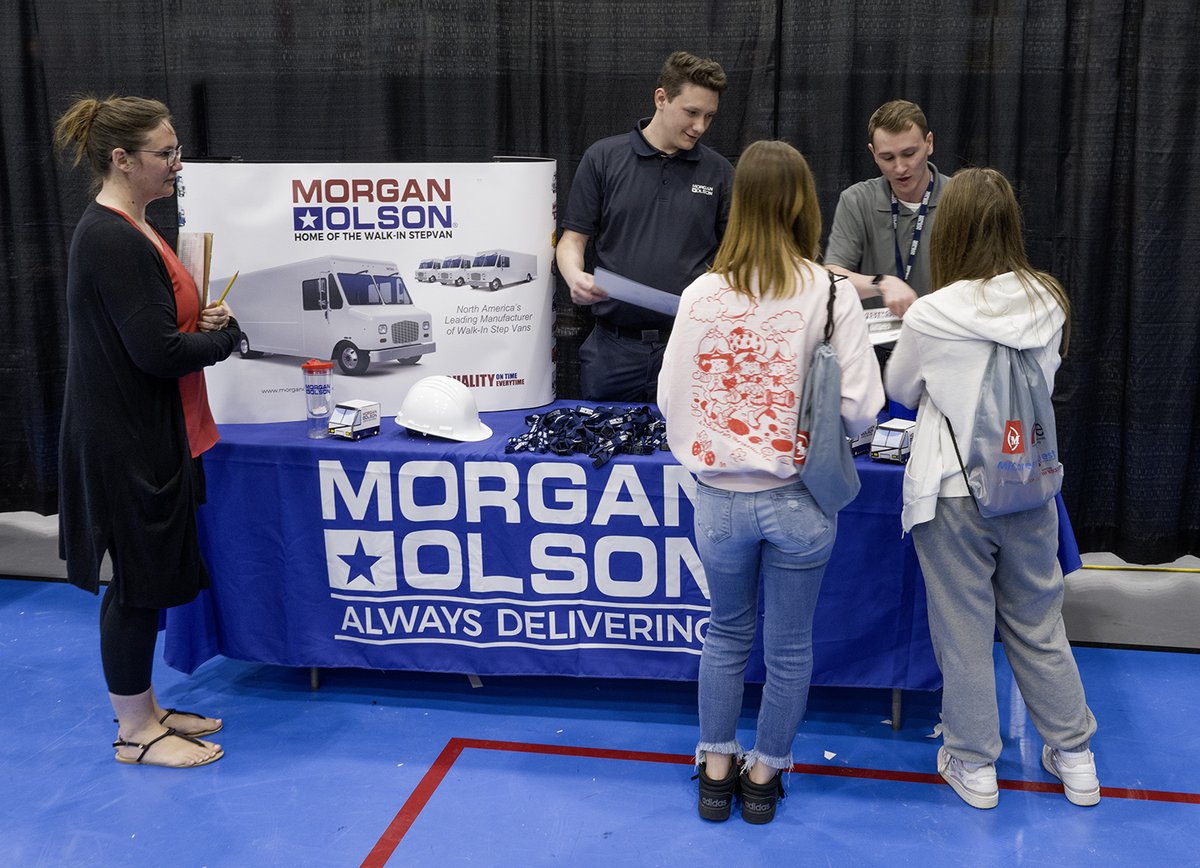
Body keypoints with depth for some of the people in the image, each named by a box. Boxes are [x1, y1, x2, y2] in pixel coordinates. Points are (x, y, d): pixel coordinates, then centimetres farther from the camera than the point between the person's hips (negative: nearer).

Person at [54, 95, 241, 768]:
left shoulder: (128, 230, 12)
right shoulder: (113, 241, -20)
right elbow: (156, 351, -24)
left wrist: (203, 322, 1)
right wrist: (225, 334, -8)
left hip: (150, 436, 10)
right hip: (129, 441, -10)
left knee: (150, 576, 18)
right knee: (140, 579, 2)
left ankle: (145, 708, 32)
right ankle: (135, 732, 18)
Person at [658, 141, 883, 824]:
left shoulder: (702, 295, -7)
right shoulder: (832, 294, -12)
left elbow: (671, 398, -1)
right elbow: (860, 407, -13)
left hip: (720, 497, 2)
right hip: (799, 498, -1)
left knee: (728, 633, 23)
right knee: (790, 644, 18)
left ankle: (716, 769, 35)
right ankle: (765, 774, 33)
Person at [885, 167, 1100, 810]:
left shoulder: (932, 316, -17)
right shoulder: (1049, 303, -4)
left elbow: (901, 392, 2)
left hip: (954, 496, -4)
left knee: (964, 630, 11)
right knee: (1038, 624, 19)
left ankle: (974, 766, 25)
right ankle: (1074, 757, 32)